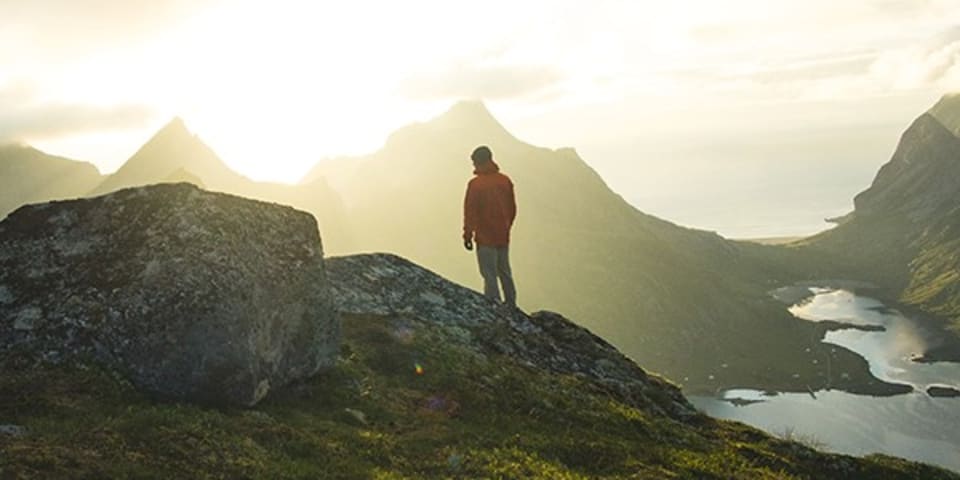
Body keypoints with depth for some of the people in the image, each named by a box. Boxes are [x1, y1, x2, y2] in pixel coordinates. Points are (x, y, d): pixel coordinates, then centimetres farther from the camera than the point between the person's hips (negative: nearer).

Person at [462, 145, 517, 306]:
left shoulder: (475, 184, -15)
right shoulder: (505, 181, 2)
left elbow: (470, 212, -13)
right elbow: (512, 208, 10)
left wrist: (467, 235, -5)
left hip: (485, 238, -6)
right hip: (503, 237, 6)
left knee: (489, 275, 0)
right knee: (504, 272, 17)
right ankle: (511, 305, 24)